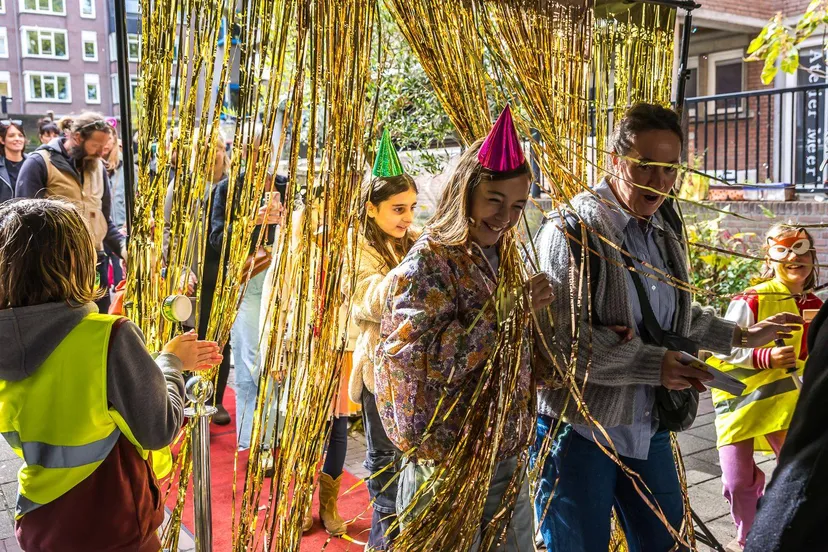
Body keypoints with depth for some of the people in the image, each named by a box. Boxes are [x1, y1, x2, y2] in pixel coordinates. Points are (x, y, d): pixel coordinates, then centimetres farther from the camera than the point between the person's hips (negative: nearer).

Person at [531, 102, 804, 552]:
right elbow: (562, 342, -24)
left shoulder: (665, 232, 8)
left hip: (649, 427, 7)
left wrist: (743, 336, 23)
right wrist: (654, 365, -21)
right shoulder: (571, 233, -18)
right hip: (578, 431, -7)